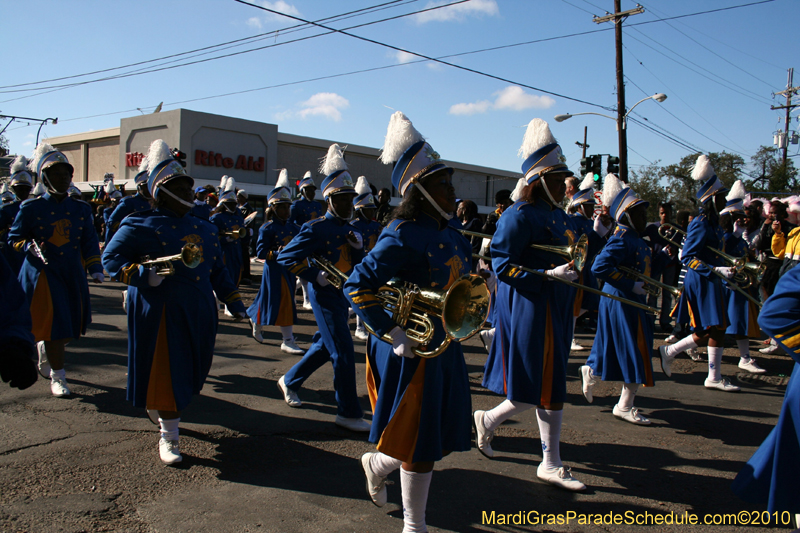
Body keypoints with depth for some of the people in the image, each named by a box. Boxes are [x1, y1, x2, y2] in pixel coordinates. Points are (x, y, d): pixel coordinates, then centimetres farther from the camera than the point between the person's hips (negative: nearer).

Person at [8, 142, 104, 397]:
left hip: (73, 275, 5)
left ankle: (46, 353, 42)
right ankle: (57, 376, 8)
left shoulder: (81, 209, 8)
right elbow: (14, 239, 2)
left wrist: (95, 269, 3)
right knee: (53, 325, -7)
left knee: (71, 326, 11)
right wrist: (30, 246, -18)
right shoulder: (31, 209, -4)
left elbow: (89, 242, 12)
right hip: (43, 274, -4)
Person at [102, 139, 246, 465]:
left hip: (199, 312, 6)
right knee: (166, 373, -1)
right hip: (161, 313, -6)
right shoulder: (142, 226, -5)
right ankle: (168, 437, 14)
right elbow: (110, 257, -6)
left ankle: (168, 411, 42)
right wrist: (144, 274, -21)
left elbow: (217, 269, 20)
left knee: (190, 371, 15)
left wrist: (234, 301, 17)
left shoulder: (205, 228, 15)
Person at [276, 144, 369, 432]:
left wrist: (358, 246, -5)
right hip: (325, 296, -9)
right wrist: (315, 276, -19)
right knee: (344, 353, -7)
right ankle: (349, 413, 3)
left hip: (343, 294, 9)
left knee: (325, 346, 20)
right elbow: (286, 256, -15)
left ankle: (289, 381, 40)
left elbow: (354, 263, 15)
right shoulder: (316, 229, -14)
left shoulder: (347, 228, 11)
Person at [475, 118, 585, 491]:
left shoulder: (559, 216, 13)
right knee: (542, 389, -3)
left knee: (551, 389, 12)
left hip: (555, 312, 9)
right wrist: (549, 275, -25)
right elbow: (503, 267, -18)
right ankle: (488, 419, 22)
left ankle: (551, 465, 22)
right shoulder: (519, 216, -14)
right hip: (529, 312, -9)